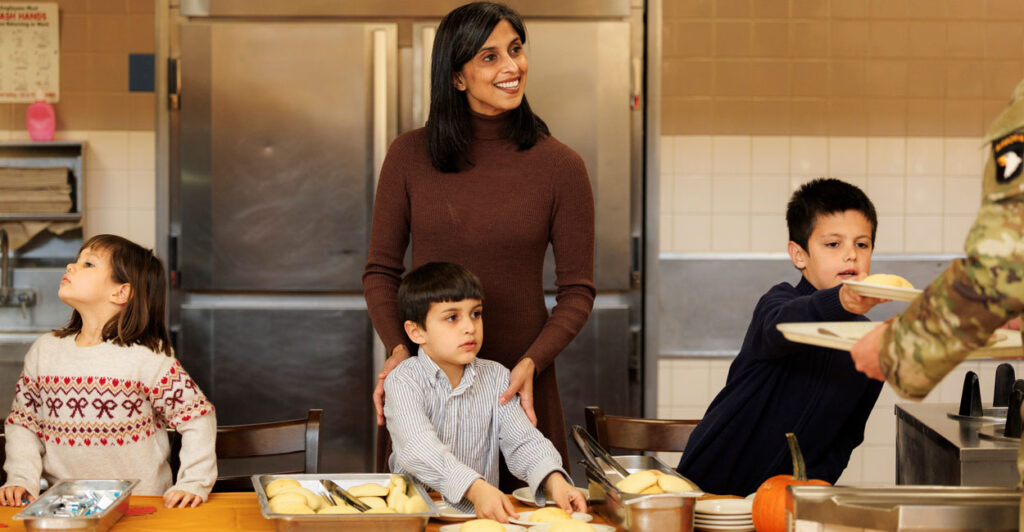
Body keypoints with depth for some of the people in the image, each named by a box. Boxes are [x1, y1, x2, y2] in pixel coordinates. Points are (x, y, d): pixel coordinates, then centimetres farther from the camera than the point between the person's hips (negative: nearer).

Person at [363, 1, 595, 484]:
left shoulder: (560, 166, -4)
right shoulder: (409, 155, 0)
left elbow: (577, 291, 0)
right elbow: (381, 270, 5)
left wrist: (531, 363, -15)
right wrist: (397, 348, -11)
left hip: (517, 385, -1)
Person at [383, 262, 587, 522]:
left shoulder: (496, 378, 8)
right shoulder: (403, 381, -6)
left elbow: (522, 440, -1)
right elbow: (418, 447, -22)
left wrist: (554, 480, -23)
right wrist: (476, 488, -38)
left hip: (483, 513, 3)